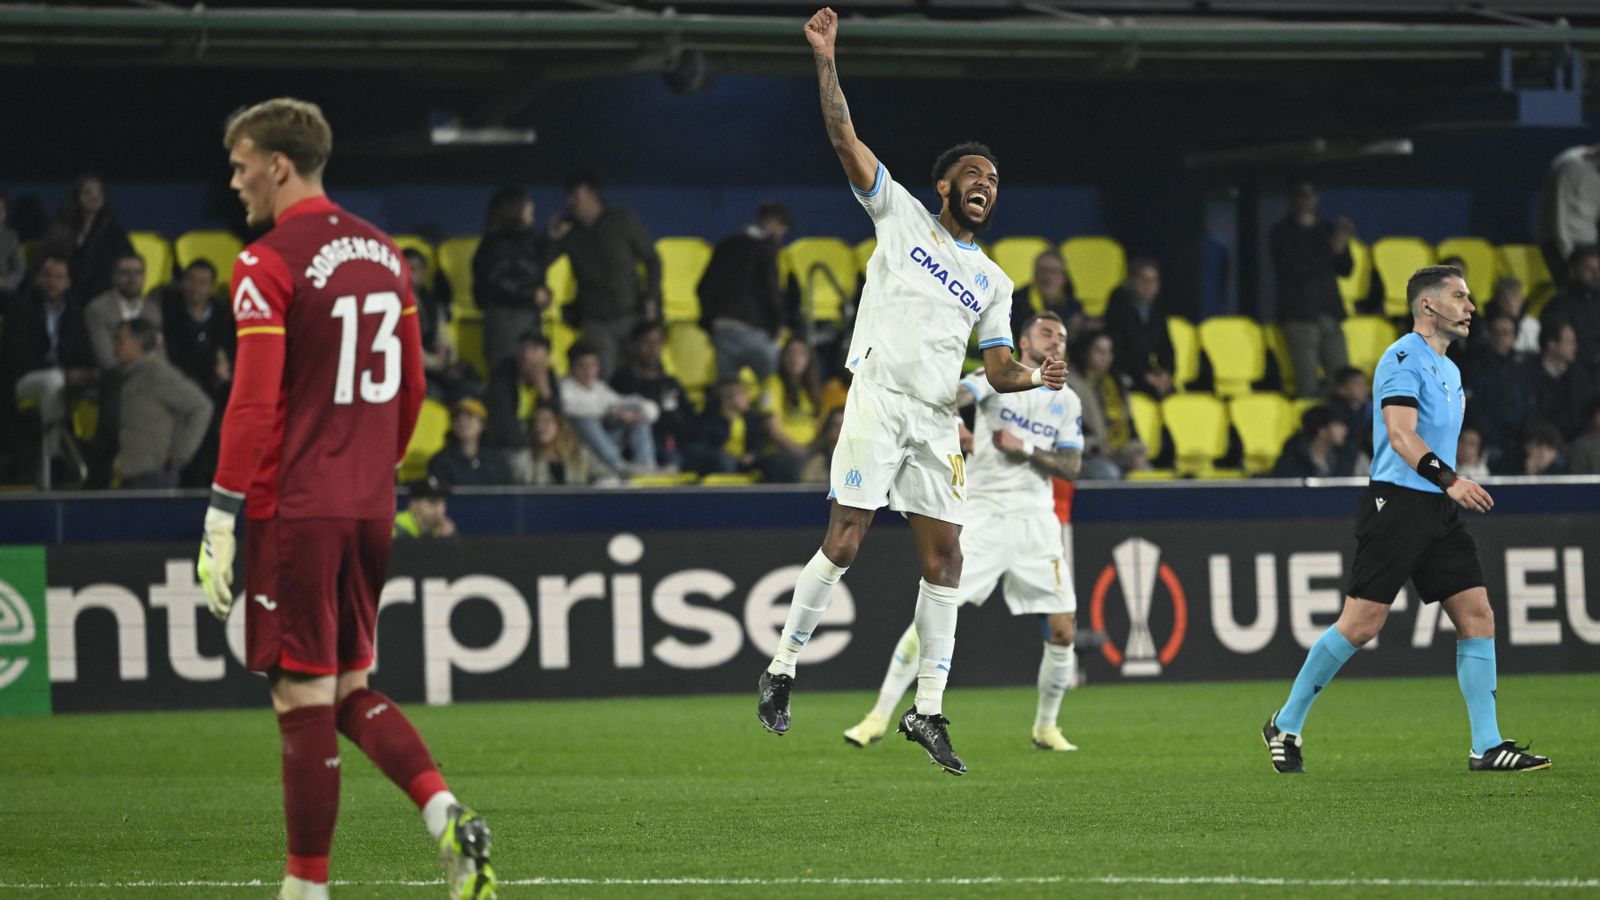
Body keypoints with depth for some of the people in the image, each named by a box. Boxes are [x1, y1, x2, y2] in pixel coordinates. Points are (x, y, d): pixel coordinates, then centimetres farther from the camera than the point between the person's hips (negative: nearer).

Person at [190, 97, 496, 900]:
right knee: (350, 689, 15)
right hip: (369, 504, 7)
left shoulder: (269, 265, -11)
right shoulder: (382, 253, 12)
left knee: (303, 698, -2)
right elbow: (411, 387, 16)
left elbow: (255, 405, -15)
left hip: (295, 506, -7)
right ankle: (446, 814, -3)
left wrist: (221, 518, -12)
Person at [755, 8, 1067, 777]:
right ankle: (782, 668, 2)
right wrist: (824, 60, -6)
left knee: (944, 555, -2)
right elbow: (844, 139, 3)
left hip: (938, 423, 4)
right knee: (843, 542, -12)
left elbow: (998, 369, 16)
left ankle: (927, 709, 3)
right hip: (878, 398, -4)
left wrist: (1036, 377, -5)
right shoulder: (901, 216, 11)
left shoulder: (992, 281, 20)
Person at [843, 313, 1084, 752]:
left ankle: (1045, 727, 18)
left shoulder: (1067, 402, 13)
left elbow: (1071, 467, 5)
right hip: (983, 514, -3)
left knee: (1063, 631, -3)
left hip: (1035, 522, 3)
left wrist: (1025, 449, -9)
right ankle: (879, 717, -6)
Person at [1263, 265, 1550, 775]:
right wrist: (1448, 479, -35)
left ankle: (1486, 747, 0)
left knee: (1478, 617, -1)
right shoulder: (1404, 358, -10)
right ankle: (1285, 727, 5)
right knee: (1361, 624, -9)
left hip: (1439, 510, 9)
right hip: (1397, 502, -9)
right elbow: (1401, 435, -23)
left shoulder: (1447, 369, 20)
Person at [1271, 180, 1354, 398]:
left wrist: (1343, 244, -4)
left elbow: (1345, 270, 15)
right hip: (1300, 315, -5)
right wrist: (1331, 249, -13)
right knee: (1308, 386, -10)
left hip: (1329, 313, 5)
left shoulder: (1327, 229, 16)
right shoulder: (1282, 233, 1)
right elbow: (1295, 270, -11)